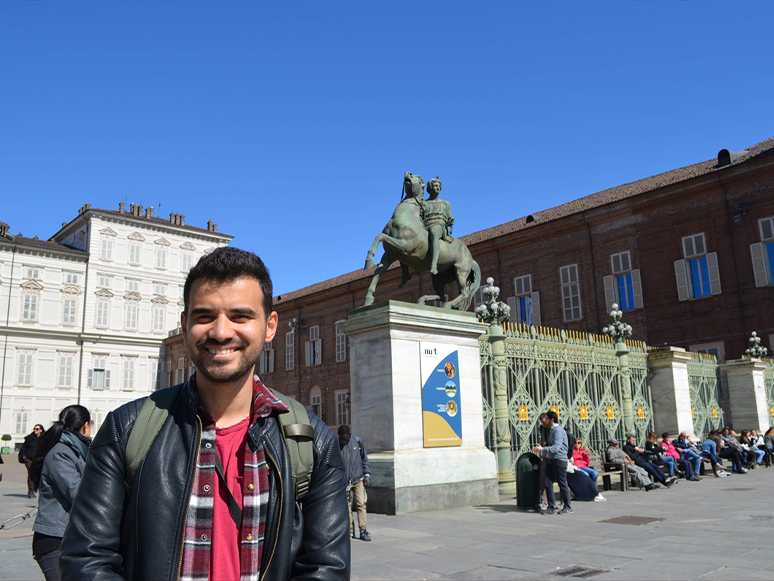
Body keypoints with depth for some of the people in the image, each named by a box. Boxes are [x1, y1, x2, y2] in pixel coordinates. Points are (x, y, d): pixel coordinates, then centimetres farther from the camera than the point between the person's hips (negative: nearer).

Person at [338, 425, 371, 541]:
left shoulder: (357, 441, 1)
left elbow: (364, 459, 11)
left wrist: (367, 475, 5)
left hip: (359, 479, 0)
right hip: (344, 482, 0)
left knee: (361, 504, -7)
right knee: (347, 506, 3)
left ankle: (363, 530, -2)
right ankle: (350, 530, 16)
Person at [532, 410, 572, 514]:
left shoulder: (558, 430, -14)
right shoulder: (551, 430, 15)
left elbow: (556, 447, -24)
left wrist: (542, 449, -25)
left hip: (559, 460, -9)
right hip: (550, 459, 9)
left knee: (562, 483, 1)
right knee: (547, 483, 3)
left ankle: (567, 507, 14)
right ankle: (551, 507, 8)